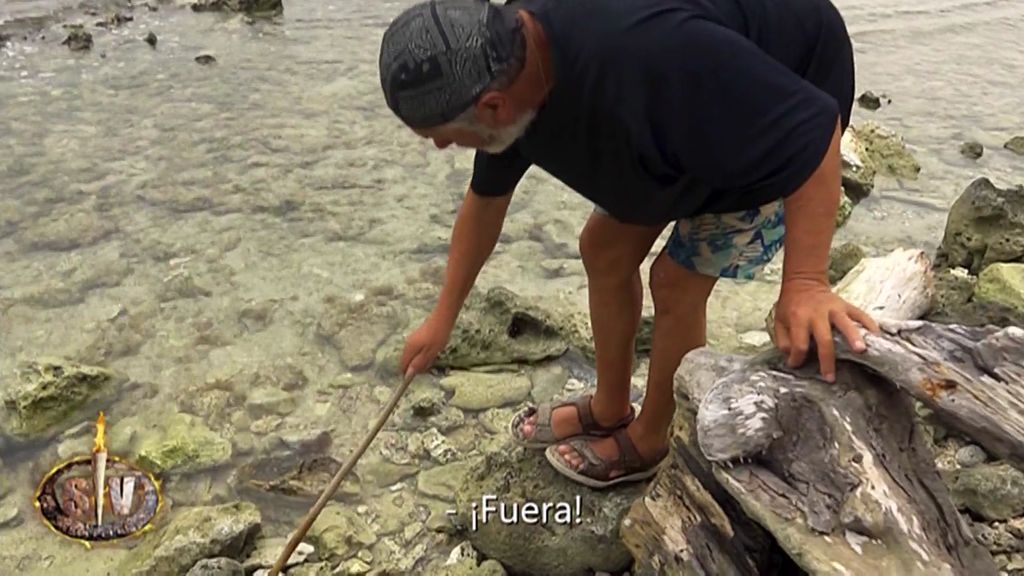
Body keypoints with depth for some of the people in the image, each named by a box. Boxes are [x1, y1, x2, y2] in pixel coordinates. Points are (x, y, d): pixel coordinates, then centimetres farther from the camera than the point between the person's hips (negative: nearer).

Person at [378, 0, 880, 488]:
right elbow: (485, 201, 0)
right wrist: (442, 318, 8)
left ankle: (647, 444, 20)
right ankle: (609, 410, 29)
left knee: (677, 282, -6)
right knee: (604, 251, 7)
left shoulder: (647, 61, -45)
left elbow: (812, 132, -35)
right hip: (696, 115, 7)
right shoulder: (505, 66, -16)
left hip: (788, 121, -7)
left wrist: (804, 284, -41)